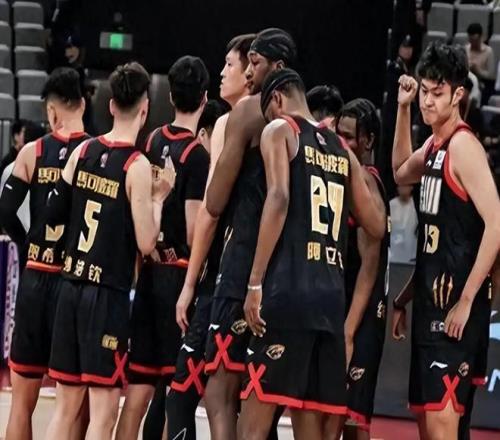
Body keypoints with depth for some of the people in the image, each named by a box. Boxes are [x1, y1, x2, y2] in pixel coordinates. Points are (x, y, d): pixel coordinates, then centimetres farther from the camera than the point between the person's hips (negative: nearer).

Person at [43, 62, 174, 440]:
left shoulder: (82, 152, 5)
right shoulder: (137, 166, -12)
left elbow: (55, 214, 13)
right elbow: (146, 243, -14)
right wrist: (159, 197, -1)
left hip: (71, 286, 6)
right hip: (108, 294, -6)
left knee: (66, 405, 12)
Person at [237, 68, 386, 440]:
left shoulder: (279, 130, 3)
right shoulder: (343, 150, 21)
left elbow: (278, 198, -12)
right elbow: (377, 226, 21)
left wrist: (255, 283, -14)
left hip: (288, 288, -6)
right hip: (332, 294, 6)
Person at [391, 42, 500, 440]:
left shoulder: (463, 146, -14)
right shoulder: (435, 145, 13)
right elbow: (402, 173, 35)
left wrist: (466, 300, -22)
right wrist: (403, 109, 22)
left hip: (456, 305, -10)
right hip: (432, 301, 10)